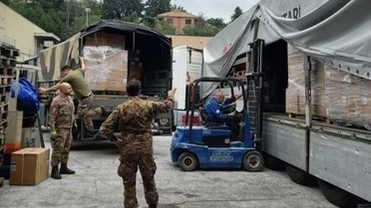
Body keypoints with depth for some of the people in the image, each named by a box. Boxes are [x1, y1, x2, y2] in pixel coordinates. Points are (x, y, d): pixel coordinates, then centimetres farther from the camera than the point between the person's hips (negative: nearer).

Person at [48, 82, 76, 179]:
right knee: (58, 149, -6)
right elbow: (52, 116, -17)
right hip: (60, 129, -8)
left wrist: (73, 122, 18)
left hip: (69, 128, 8)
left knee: (66, 149, 15)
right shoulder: (56, 101, -14)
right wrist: (53, 130, -21)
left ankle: (63, 167, 26)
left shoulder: (70, 99, 12)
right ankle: (54, 170, -1)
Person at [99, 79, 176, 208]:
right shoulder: (149, 105, -5)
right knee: (149, 179, 18)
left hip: (127, 149, -1)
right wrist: (170, 96, 31)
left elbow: (104, 131, -8)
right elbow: (167, 106, 12)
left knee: (129, 182, 10)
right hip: (146, 149, 1)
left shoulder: (120, 109, -7)